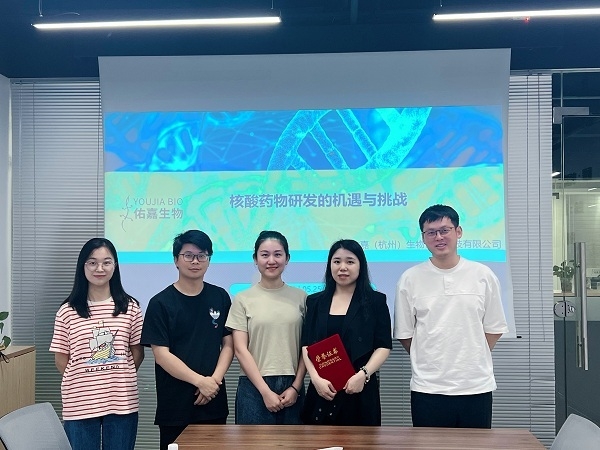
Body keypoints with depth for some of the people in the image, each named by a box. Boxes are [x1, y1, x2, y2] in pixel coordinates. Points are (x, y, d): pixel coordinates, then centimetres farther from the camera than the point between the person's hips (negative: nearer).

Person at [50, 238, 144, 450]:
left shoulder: (130, 307, 1)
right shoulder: (68, 311, -2)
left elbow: (137, 353, 7)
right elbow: (61, 359, 4)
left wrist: (118, 378, 3)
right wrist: (82, 381, 3)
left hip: (122, 402, 1)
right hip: (80, 404, -1)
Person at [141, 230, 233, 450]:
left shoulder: (220, 297, 5)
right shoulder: (161, 303, -5)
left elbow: (228, 345, 6)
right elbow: (162, 355, -10)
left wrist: (215, 379, -9)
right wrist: (200, 381, -16)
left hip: (214, 402, 3)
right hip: (175, 406, -3)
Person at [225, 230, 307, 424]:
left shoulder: (300, 297, 5)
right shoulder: (243, 299, 0)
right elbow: (240, 350, -3)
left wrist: (295, 387, -4)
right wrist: (265, 391, -9)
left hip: (292, 387, 2)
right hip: (254, 387, -1)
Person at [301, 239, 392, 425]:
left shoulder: (375, 301, 4)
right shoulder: (316, 302, 11)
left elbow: (384, 346, -1)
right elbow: (307, 346, 7)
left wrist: (363, 374, -15)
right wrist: (316, 378, -8)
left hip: (360, 390, -2)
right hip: (322, 389, 2)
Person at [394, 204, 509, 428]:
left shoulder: (483, 275, 2)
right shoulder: (410, 279, -1)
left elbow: (493, 329, 8)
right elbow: (404, 333, 5)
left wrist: (473, 360, 6)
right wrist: (427, 362, 5)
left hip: (476, 386, 1)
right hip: (427, 388, -1)